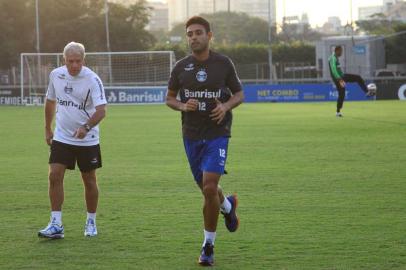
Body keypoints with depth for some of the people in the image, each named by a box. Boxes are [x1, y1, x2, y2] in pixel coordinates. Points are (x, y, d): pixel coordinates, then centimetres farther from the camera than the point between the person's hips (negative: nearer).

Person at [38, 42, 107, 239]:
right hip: (61, 137, 3)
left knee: (89, 181, 7)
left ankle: (91, 223, 23)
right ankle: (56, 225, -6)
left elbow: (101, 110, -23)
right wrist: (48, 129, 18)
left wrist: (86, 127, -39)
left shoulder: (92, 79, -15)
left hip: (87, 140, -3)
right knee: (54, 176, -9)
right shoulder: (56, 75, -1)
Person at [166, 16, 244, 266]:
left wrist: (226, 106, -14)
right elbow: (170, 97, 12)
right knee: (207, 190, 11)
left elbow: (239, 94, 7)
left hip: (217, 133, -3)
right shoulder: (181, 67, 2)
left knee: (209, 188, -15)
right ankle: (228, 206, 48)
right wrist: (183, 106, -10)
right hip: (192, 135, 3)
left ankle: (209, 245, -1)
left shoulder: (223, 63, -3)